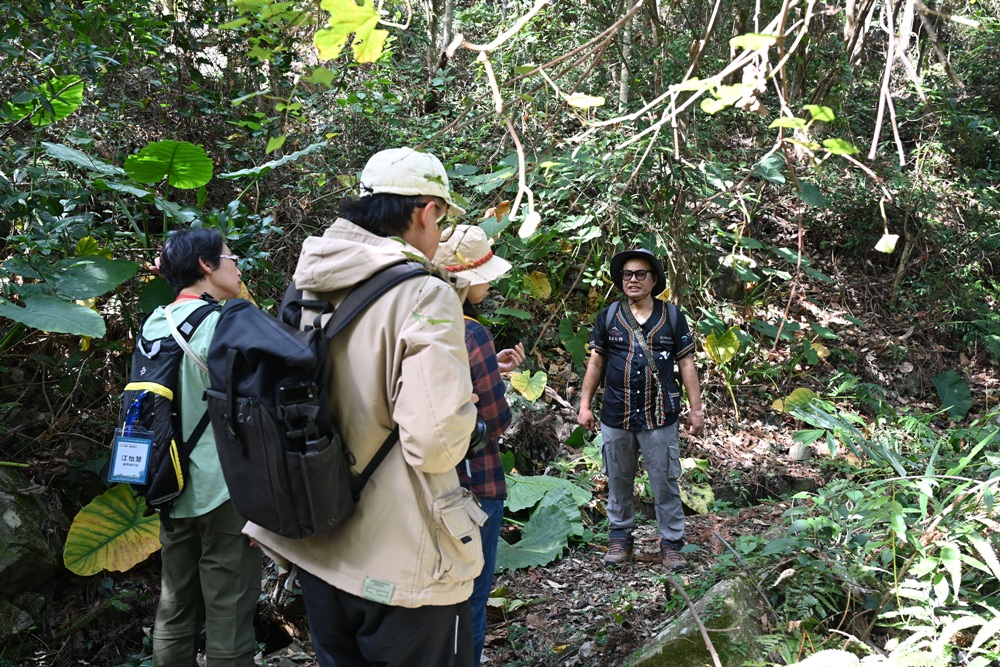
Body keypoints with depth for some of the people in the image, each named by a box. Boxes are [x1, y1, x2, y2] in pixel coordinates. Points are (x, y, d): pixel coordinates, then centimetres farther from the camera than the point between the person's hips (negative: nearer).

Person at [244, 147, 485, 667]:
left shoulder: (308, 290, 1)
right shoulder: (424, 297, -20)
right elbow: (436, 443, -26)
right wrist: (463, 404, -4)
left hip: (315, 549, 7)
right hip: (400, 566, -6)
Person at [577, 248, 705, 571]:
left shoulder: (672, 317, 1)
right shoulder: (608, 316, 3)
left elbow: (686, 365, 4)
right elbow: (595, 362, 7)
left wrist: (696, 409, 1)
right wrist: (585, 404, 3)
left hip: (660, 418, -1)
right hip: (616, 418, 1)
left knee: (665, 483, 4)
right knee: (618, 481, 12)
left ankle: (672, 543, 16)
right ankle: (620, 538, 26)